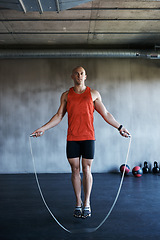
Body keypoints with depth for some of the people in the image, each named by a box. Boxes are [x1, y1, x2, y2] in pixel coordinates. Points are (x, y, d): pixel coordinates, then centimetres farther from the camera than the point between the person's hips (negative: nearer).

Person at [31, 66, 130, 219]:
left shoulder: (93, 94, 8)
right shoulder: (66, 95, 11)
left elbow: (105, 114, 10)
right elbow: (59, 116, 11)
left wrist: (119, 127, 7)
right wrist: (43, 129, 4)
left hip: (88, 137, -1)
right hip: (72, 138, 1)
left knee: (86, 170, 1)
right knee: (75, 170, 5)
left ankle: (86, 203, 14)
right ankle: (78, 203, 18)